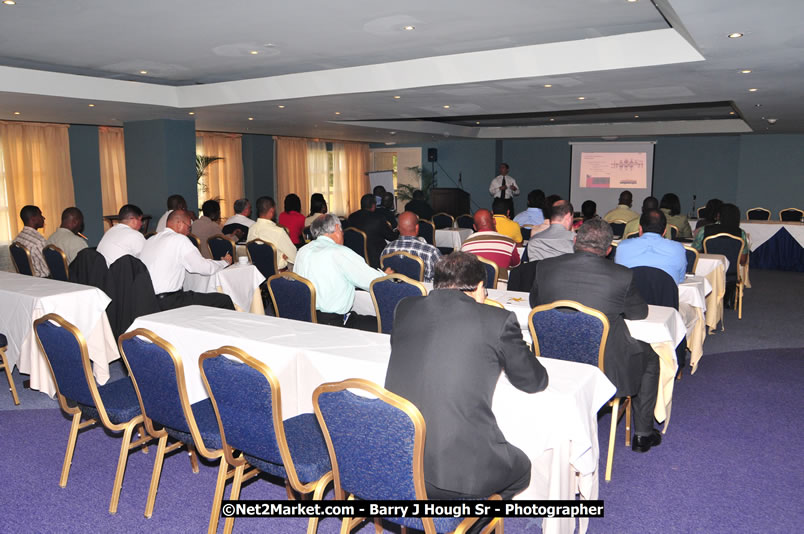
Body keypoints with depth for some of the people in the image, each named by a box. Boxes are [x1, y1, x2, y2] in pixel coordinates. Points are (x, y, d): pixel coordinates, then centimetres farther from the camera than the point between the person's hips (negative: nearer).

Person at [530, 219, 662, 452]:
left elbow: (534, 302, 10)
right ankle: (642, 434, 35)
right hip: (606, 371, -3)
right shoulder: (621, 275, -14)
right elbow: (639, 312, 4)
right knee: (649, 356, 26)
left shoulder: (545, 267, -8)